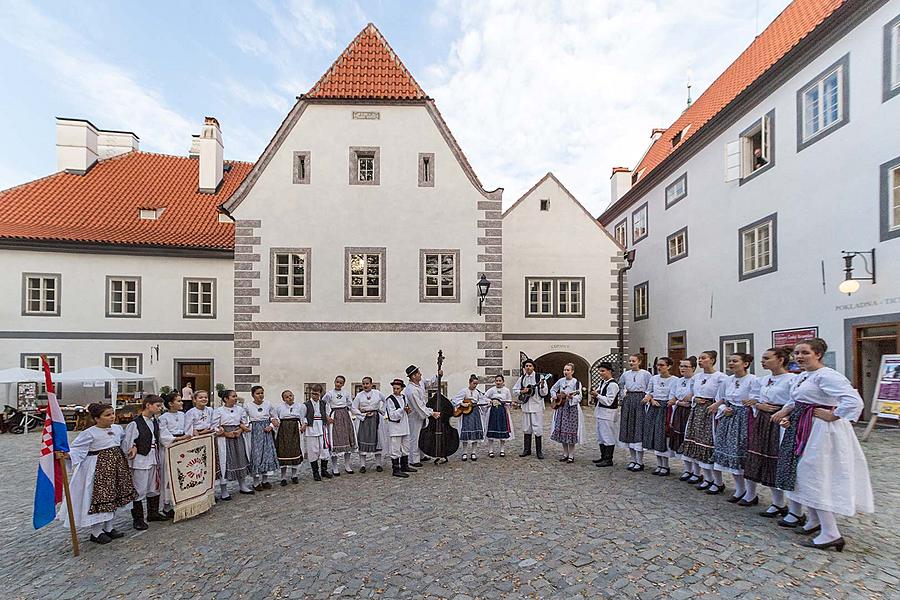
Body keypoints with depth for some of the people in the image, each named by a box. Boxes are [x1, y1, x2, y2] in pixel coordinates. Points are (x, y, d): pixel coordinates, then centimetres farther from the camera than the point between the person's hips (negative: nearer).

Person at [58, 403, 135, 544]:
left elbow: (126, 441, 22)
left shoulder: (118, 428, 4)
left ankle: (108, 528, 31)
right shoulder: (89, 433, -14)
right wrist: (66, 455, -36)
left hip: (116, 466, 7)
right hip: (99, 468, -6)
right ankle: (96, 532, 17)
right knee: (99, 497, -1)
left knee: (112, 497, 15)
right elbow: (76, 448, -19)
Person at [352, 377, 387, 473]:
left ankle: (378, 464, 13)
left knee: (378, 440, 4)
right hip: (365, 420, -1)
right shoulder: (359, 395, 0)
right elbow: (353, 408, 1)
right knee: (363, 441, -2)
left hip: (376, 419, 1)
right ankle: (362, 465, 6)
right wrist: (363, 415, -7)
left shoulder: (377, 393, 1)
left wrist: (381, 410, 7)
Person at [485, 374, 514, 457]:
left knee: (503, 430, 3)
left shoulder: (506, 390, 3)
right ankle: (490, 451, 7)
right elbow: (484, 397, -1)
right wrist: (491, 401, -10)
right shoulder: (492, 390, -1)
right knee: (492, 430, -2)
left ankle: (502, 450, 17)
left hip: (503, 411, 1)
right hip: (493, 411, -1)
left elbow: (509, 402, 8)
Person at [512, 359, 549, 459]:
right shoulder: (522, 378, 8)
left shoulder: (539, 377, -5)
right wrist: (522, 391, -5)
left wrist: (542, 386, -26)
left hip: (537, 407, -4)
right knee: (526, 429, 10)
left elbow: (544, 393, -7)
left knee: (538, 429, -2)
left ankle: (539, 451, 9)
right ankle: (527, 450, 21)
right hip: (526, 406, 4)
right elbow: (514, 390, 13)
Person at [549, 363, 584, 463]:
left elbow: (579, 397, -13)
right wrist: (555, 396, 1)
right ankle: (565, 454, 20)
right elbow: (552, 390, 19)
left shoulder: (576, 382, -8)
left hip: (572, 409, -5)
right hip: (561, 408, 5)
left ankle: (571, 456, 9)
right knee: (561, 431, 7)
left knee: (570, 432, -3)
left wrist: (571, 397, -31)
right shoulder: (560, 381, 5)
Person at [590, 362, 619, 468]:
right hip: (600, 413, 9)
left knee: (608, 437, -2)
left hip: (608, 414, -9)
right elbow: (599, 395, 22)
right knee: (601, 436, 15)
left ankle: (608, 459, 6)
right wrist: (595, 395, 1)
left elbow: (608, 401, -19)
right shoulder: (602, 382, 12)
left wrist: (597, 395, -22)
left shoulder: (612, 385, -15)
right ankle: (603, 457, 26)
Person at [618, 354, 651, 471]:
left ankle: (640, 462, 2)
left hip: (640, 401, -5)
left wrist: (646, 398, -12)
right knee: (628, 429, 7)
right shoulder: (625, 374, 10)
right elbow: (620, 386, 24)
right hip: (628, 402, 5)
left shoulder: (646, 374, -2)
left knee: (639, 430, -6)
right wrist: (623, 395, 12)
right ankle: (633, 460, 17)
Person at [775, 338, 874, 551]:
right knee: (803, 475, 16)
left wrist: (832, 416, -20)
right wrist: (788, 417, 7)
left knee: (816, 478, -4)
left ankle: (831, 534, 6)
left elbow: (854, 400, -30)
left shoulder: (826, 375, -18)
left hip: (820, 431, -10)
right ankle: (814, 521, 31)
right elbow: (796, 402, 23)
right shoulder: (801, 377, 11)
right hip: (802, 430, 10)